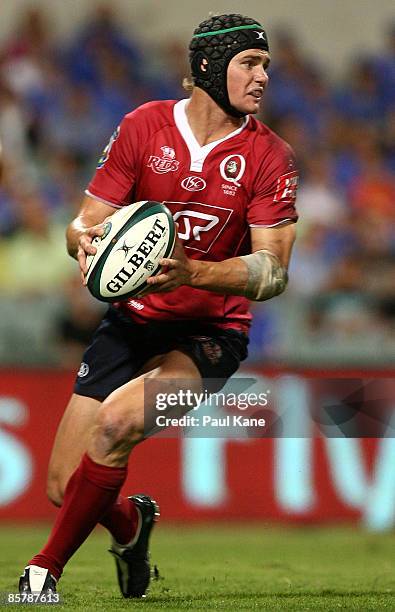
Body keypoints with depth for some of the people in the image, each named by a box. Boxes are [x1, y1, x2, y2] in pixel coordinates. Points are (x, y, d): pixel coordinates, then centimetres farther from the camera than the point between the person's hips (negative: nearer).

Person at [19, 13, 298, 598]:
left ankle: (45, 571, -14)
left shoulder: (269, 155, -6)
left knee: (117, 421, -31)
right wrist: (85, 240, -25)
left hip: (210, 333, -2)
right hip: (132, 322, 2)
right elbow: (86, 221, 1)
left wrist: (190, 273, -30)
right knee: (65, 489, -4)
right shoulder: (144, 126, -2)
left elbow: (273, 271, -13)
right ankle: (130, 523, 34)